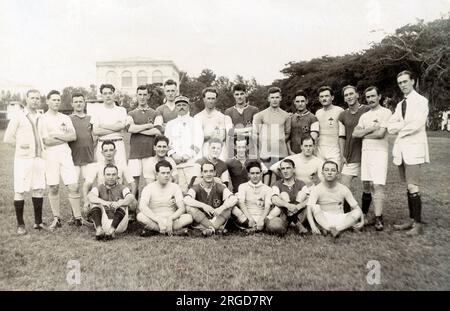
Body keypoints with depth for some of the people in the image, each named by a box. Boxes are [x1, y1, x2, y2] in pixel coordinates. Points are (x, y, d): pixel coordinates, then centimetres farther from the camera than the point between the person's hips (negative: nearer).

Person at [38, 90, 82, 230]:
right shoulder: (42, 119, 3)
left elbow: (73, 136, 2)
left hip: (65, 154, 2)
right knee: (53, 188, 3)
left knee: (73, 186, -5)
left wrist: (55, 135, -6)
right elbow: (46, 141, -8)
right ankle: (56, 219, 16)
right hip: (50, 155, -2)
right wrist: (65, 137, -1)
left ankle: (77, 218, 2)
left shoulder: (66, 118, 14)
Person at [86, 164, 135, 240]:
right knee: (94, 202, -13)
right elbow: (89, 196, -16)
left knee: (122, 202, -21)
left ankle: (112, 230, -35)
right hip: (103, 224, 1)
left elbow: (131, 198, -18)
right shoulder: (99, 188, 9)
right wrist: (103, 202, -36)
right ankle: (99, 229, -30)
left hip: (118, 224, -1)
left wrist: (119, 203, -39)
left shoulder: (122, 188, 5)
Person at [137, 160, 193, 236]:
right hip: (154, 220, -1)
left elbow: (182, 208, -8)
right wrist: (159, 220, -31)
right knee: (140, 216, -32)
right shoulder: (149, 188, -3)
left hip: (172, 221, 2)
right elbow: (142, 207, -20)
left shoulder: (175, 187, 3)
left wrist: (170, 218, -27)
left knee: (189, 217, -27)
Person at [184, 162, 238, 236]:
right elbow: (186, 200, -25)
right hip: (201, 222, 0)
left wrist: (221, 208, -38)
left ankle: (210, 228, -28)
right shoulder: (196, 188, -2)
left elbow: (234, 199, -20)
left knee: (229, 204, -20)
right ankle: (215, 228, -25)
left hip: (218, 221, 0)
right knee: (189, 207, -24)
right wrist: (203, 206, -39)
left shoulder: (220, 188, -1)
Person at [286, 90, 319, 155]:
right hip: (292, 154, 3)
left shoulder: (312, 118, 0)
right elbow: (287, 137, 10)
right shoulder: (290, 118, 12)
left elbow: (313, 139, -6)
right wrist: (290, 151, -1)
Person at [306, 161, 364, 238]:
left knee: (357, 213, -23)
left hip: (340, 219, 2)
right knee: (315, 207, -28)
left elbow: (356, 207, 0)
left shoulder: (343, 189, -2)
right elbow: (309, 209, -20)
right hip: (323, 219, -2)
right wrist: (313, 226, -35)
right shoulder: (317, 189, -10)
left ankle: (327, 229, -32)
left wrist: (362, 220, -19)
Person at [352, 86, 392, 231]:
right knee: (366, 184, 9)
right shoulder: (364, 115, 17)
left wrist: (364, 134, 1)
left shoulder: (385, 112, -2)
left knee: (377, 186, -10)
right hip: (365, 151, 6)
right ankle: (364, 213, 20)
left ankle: (378, 218, -6)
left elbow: (380, 133, -14)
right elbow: (355, 133, 6)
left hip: (379, 152, -6)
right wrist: (371, 129, -8)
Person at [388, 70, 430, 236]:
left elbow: (417, 124, -17)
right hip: (401, 148, 7)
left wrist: (399, 129, -4)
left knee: (412, 187, -9)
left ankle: (418, 224, 0)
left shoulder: (421, 101, -3)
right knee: (408, 187, 11)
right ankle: (412, 220, 19)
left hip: (414, 147, -7)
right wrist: (405, 124, -8)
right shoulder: (400, 104, 18)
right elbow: (390, 127, 8)